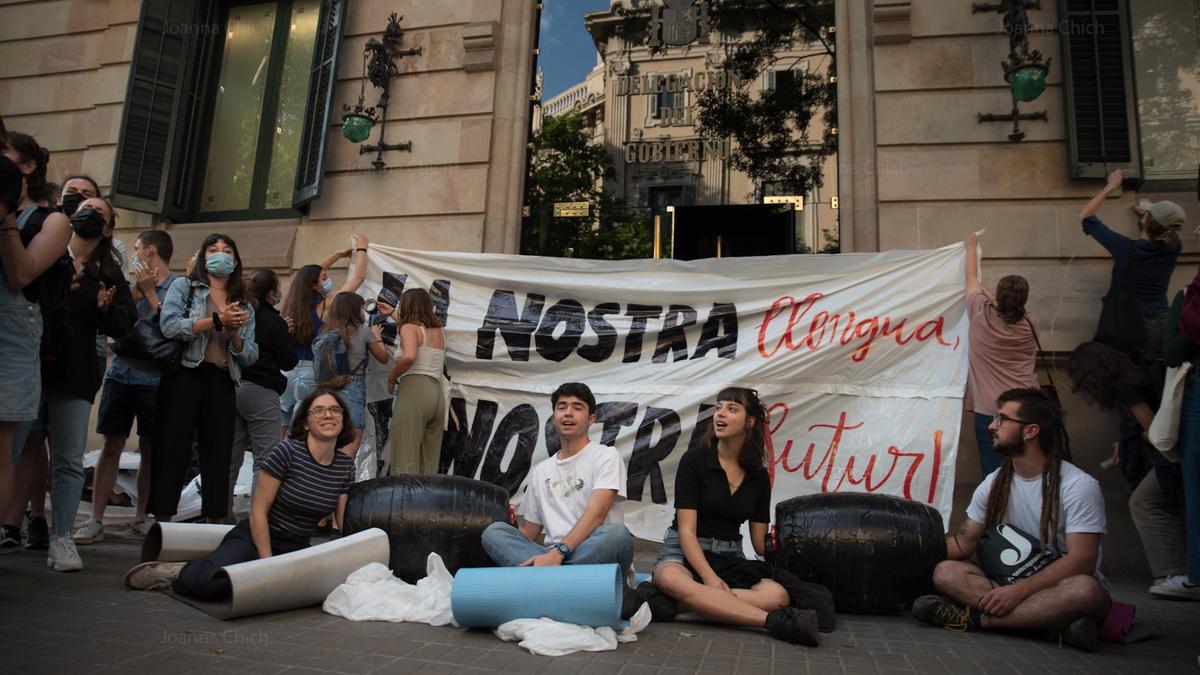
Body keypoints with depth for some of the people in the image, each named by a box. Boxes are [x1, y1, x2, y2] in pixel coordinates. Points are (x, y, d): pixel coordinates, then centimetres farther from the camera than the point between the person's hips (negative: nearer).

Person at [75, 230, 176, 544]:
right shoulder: (131, 283, 13)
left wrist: (149, 292, -7)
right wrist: (136, 290, -7)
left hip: (154, 378, -3)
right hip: (121, 372, 3)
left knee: (149, 450, 5)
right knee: (112, 445, 2)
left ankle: (141, 517, 18)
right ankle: (95, 520, 4)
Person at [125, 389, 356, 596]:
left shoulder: (345, 466, 1)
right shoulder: (287, 451, -14)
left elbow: (345, 525, 5)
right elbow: (258, 511, -13)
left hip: (296, 551, 7)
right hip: (255, 540, -6)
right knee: (210, 582, -36)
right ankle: (179, 573, 3)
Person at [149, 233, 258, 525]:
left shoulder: (244, 306, 18)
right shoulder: (183, 286, 9)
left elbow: (250, 357, 11)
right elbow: (169, 326, -10)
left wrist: (234, 334, -7)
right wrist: (217, 320, -14)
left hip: (222, 383, 3)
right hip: (185, 376, -3)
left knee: (218, 455, 3)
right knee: (172, 450, -3)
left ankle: (216, 521, 9)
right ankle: (161, 520, 1)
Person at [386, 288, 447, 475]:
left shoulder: (410, 328, 0)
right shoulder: (439, 331, 20)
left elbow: (409, 357, -21)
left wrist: (391, 376, -5)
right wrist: (396, 318, 47)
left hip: (414, 391, -7)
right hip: (437, 395, 7)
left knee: (406, 461, -8)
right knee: (429, 464, 7)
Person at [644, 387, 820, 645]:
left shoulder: (759, 476, 8)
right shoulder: (694, 460, -5)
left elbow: (759, 540, 9)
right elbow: (686, 529, -12)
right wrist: (709, 577, -24)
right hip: (685, 552, -4)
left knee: (778, 594, -28)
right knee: (672, 579, -40)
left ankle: (669, 605, -29)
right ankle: (773, 621, -40)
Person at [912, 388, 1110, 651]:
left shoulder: (1079, 486, -12)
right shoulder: (994, 484, 5)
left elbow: (1081, 561, -20)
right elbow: (964, 543, 9)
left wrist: (1019, 591, -28)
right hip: (1014, 585, 4)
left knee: (1085, 590, -40)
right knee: (946, 572, -21)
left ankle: (974, 618, -33)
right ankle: (1054, 622, -31)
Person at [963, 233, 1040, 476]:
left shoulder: (982, 316, -6)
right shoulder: (1030, 324, 0)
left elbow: (971, 280, 12)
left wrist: (971, 248, 27)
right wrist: (986, 291, 31)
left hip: (990, 411, -3)